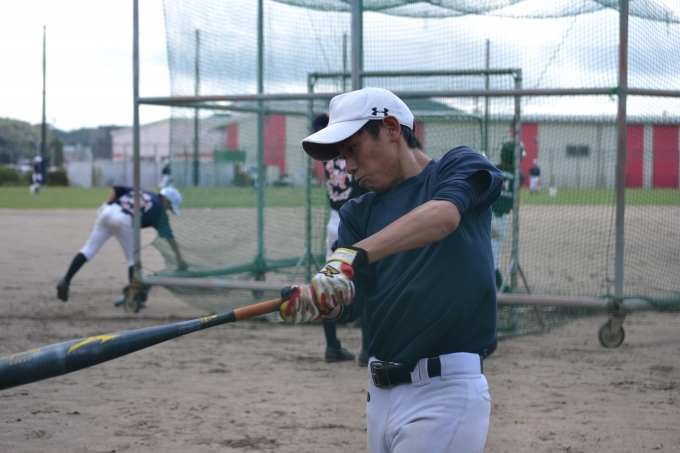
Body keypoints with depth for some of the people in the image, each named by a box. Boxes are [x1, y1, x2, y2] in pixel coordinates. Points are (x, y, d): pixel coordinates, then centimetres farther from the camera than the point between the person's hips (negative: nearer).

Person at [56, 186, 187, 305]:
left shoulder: (141, 192, 29)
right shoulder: (160, 210, 13)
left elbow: (116, 189, 18)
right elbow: (169, 236, 11)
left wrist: (106, 206, 17)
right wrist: (179, 258, 16)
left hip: (108, 211, 5)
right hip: (124, 221, -5)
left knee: (88, 249, 8)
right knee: (133, 259, 12)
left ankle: (65, 281, -1)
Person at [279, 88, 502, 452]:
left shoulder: (459, 167, 0)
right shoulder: (358, 213, 15)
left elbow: (443, 215, -23)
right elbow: (349, 306, 1)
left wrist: (354, 255, -34)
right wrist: (316, 302, -23)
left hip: (444, 392, -6)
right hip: (380, 392, 6)